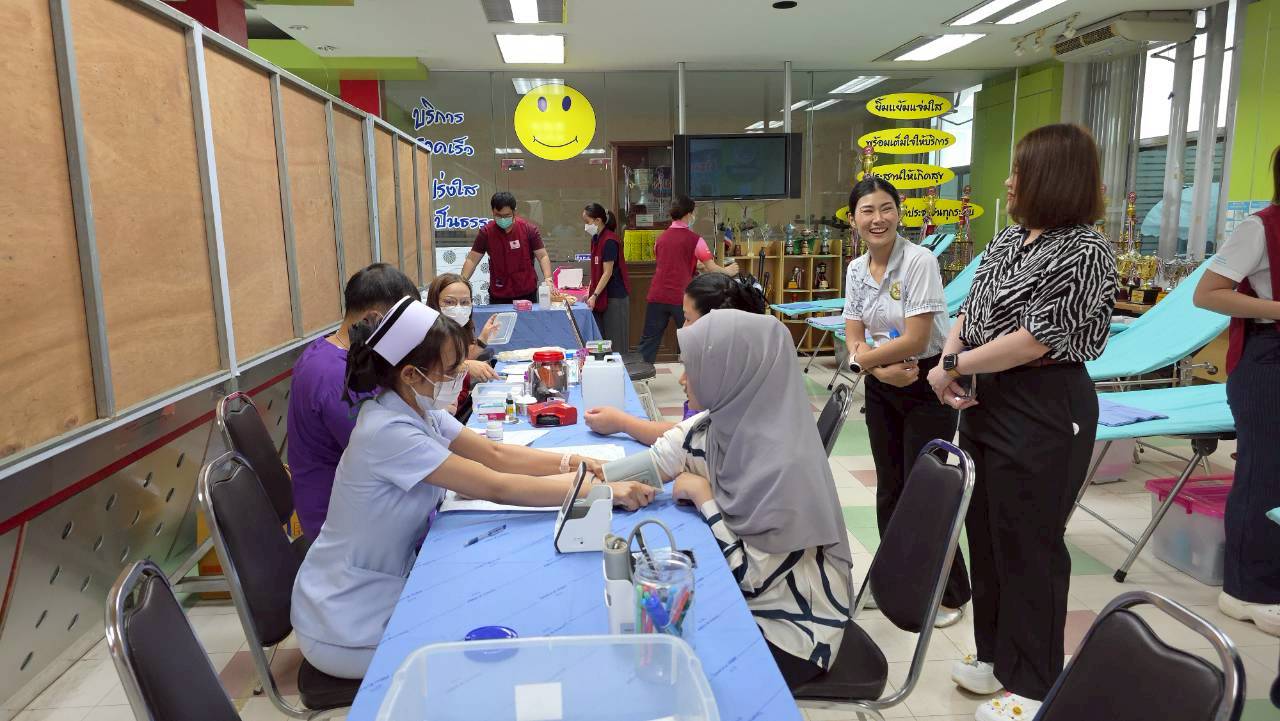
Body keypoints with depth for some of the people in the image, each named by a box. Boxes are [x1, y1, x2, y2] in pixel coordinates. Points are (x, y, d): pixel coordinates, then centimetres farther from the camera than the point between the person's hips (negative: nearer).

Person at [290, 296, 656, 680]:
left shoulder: (418, 410, -3)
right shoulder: (388, 433, -30)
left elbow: (494, 453, 0)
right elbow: (497, 487, -32)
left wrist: (570, 462, -13)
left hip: (384, 585, 8)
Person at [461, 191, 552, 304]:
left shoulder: (529, 229, -5)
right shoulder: (486, 232, -3)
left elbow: (543, 256, -3)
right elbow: (472, 259, -1)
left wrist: (548, 279, -19)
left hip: (527, 294, 0)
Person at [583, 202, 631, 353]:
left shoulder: (609, 241, -15)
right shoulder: (596, 239, 11)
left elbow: (607, 273, -17)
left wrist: (595, 295, -18)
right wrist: (589, 292, 9)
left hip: (615, 296, -8)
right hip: (602, 296, 8)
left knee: (615, 342, -2)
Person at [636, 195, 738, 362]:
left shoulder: (661, 237, 12)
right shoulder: (694, 239, -4)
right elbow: (711, 269, -3)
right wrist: (728, 271, 15)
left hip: (657, 296, 4)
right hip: (680, 298, -4)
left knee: (649, 341, 7)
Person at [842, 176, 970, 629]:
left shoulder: (919, 261, -18)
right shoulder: (856, 270, 3)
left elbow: (915, 341, -22)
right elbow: (854, 338, 1)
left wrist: (865, 357, -10)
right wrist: (882, 369, -18)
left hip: (926, 386, -6)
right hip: (882, 388, 6)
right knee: (888, 488, 12)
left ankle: (950, 593, 18)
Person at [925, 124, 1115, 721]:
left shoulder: (1084, 250, -15)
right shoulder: (1009, 239, 10)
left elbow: (1037, 339, -21)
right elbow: (970, 309, 11)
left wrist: (955, 366, -14)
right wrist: (949, 359, -7)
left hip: (1043, 411, -8)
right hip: (986, 402, 9)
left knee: (1028, 544, 2)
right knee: (985, 533, 16)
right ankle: (997, 655, 34)